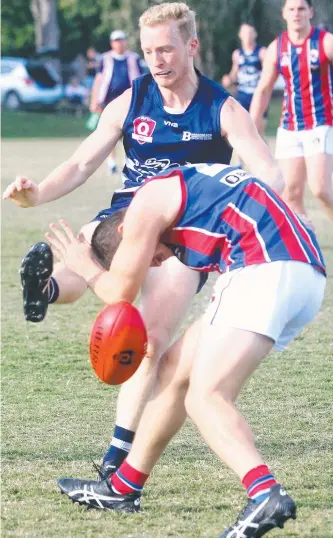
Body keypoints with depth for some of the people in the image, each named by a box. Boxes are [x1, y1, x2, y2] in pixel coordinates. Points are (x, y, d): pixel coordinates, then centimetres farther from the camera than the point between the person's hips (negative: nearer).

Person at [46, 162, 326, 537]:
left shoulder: (148, 201, 2)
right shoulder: (190, 183, 28)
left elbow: (120, 293, 8)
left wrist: (84, 267, 28)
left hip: (267, 268, -10)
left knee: (204, 397, -17)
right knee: (175, 369, 21)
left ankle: (265, 494, -40)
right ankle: (121, 488, 34)